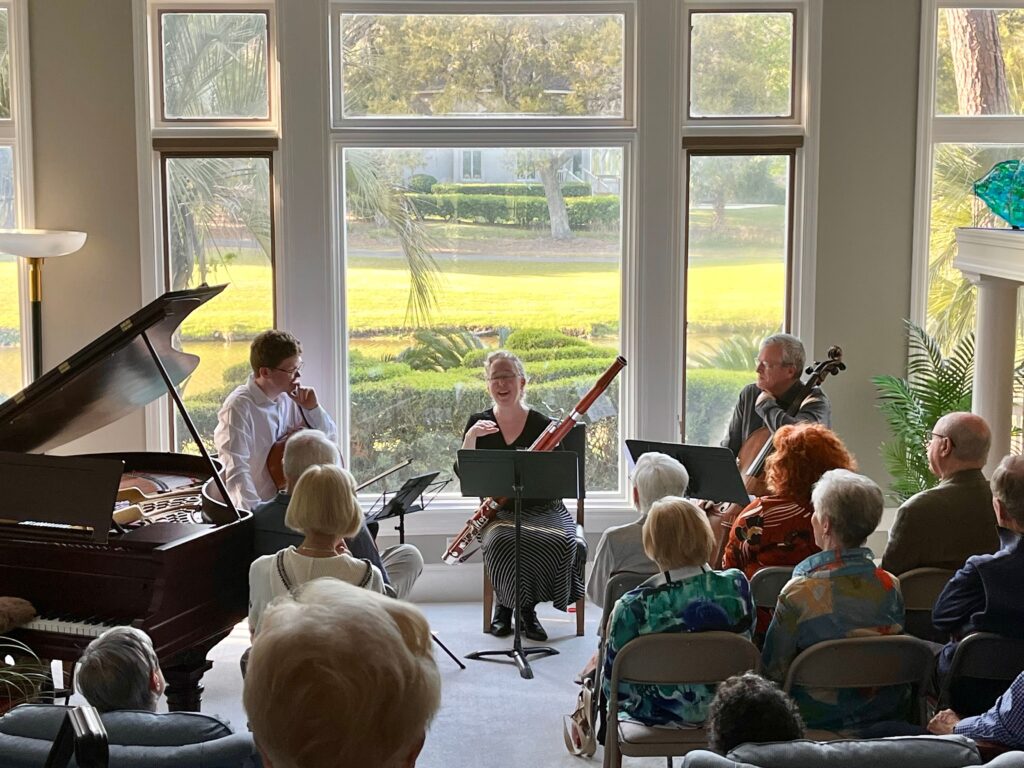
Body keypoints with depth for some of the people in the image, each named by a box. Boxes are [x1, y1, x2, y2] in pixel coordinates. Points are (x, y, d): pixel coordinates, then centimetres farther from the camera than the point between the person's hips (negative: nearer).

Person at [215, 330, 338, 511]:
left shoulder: (290, 398, 5)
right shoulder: (239, 407, -15)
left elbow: (331, 440, 13)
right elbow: (236, 471, -24)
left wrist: (313, 408, -3)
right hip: (256, 511, -6)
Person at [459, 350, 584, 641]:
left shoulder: (542, 425, 4)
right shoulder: (479, 423, 8)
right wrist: (470, 438, -15)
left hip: (542, 508, 0)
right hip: (499, 511, 0)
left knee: (561, 541, -31)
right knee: (503, 541, -35)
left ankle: (527, 607, -8)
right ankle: (504, 606, -7)